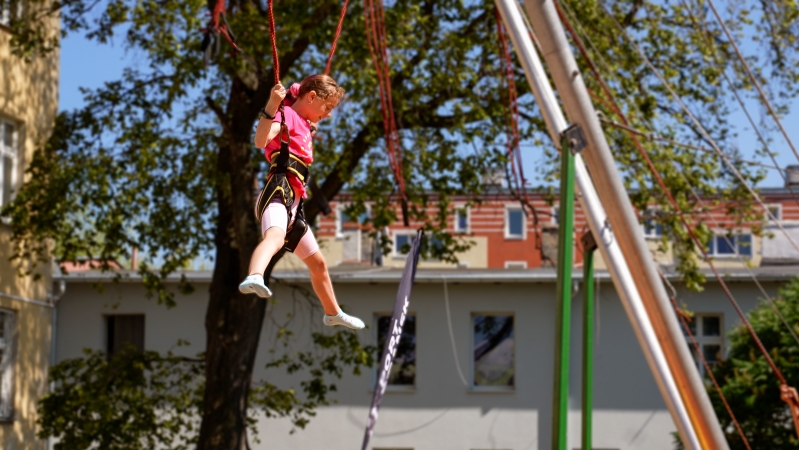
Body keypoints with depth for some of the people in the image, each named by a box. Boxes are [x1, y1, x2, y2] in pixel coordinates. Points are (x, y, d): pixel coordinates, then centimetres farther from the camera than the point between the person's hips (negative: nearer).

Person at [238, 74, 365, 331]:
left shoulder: (304, 124, 25)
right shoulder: (287, 115, -4)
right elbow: (260, 140, -25)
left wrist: (312, 126, 38)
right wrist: (272, 105, -37)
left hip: (294, 203, 10)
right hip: (279, 193, -10)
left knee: (317, 263, 24)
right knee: (275, 236, -42)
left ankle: (333, 313, 44)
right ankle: (254, 278, -70)